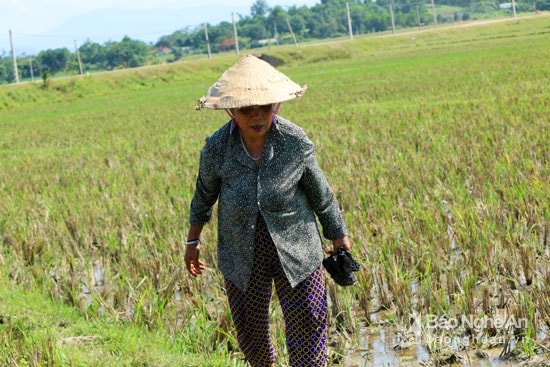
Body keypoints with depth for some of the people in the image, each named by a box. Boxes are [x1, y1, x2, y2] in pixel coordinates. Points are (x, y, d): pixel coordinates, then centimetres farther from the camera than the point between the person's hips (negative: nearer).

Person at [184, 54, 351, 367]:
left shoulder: (295, 142, -16)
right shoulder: (217, 148, -14)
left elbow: (321, 195, -2)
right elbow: (205, 194, 6)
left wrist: (340, 237, 8)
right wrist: (193, 240, 16)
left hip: (297, 251, -1)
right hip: (242, 255, 2)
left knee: (308, 330, 0)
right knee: (250, 333, 16)